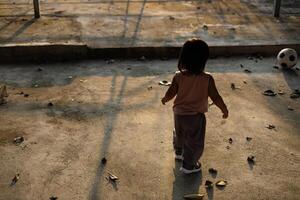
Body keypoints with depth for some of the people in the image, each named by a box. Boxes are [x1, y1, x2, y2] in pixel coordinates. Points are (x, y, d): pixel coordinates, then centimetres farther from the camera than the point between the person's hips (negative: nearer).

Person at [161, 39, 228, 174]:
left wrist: (165, 99, 17)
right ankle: (188, 166, 29)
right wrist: (225, 110, 1)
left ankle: (179, 152, 55)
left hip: (179, 113, 4)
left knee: (180, 134, 31)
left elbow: (170, 93, -6)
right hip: (195, 117, -4)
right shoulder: (207, 79, -22)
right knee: (195, 142, 17)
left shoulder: (178, 76, -14)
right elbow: (216, 98, -15)